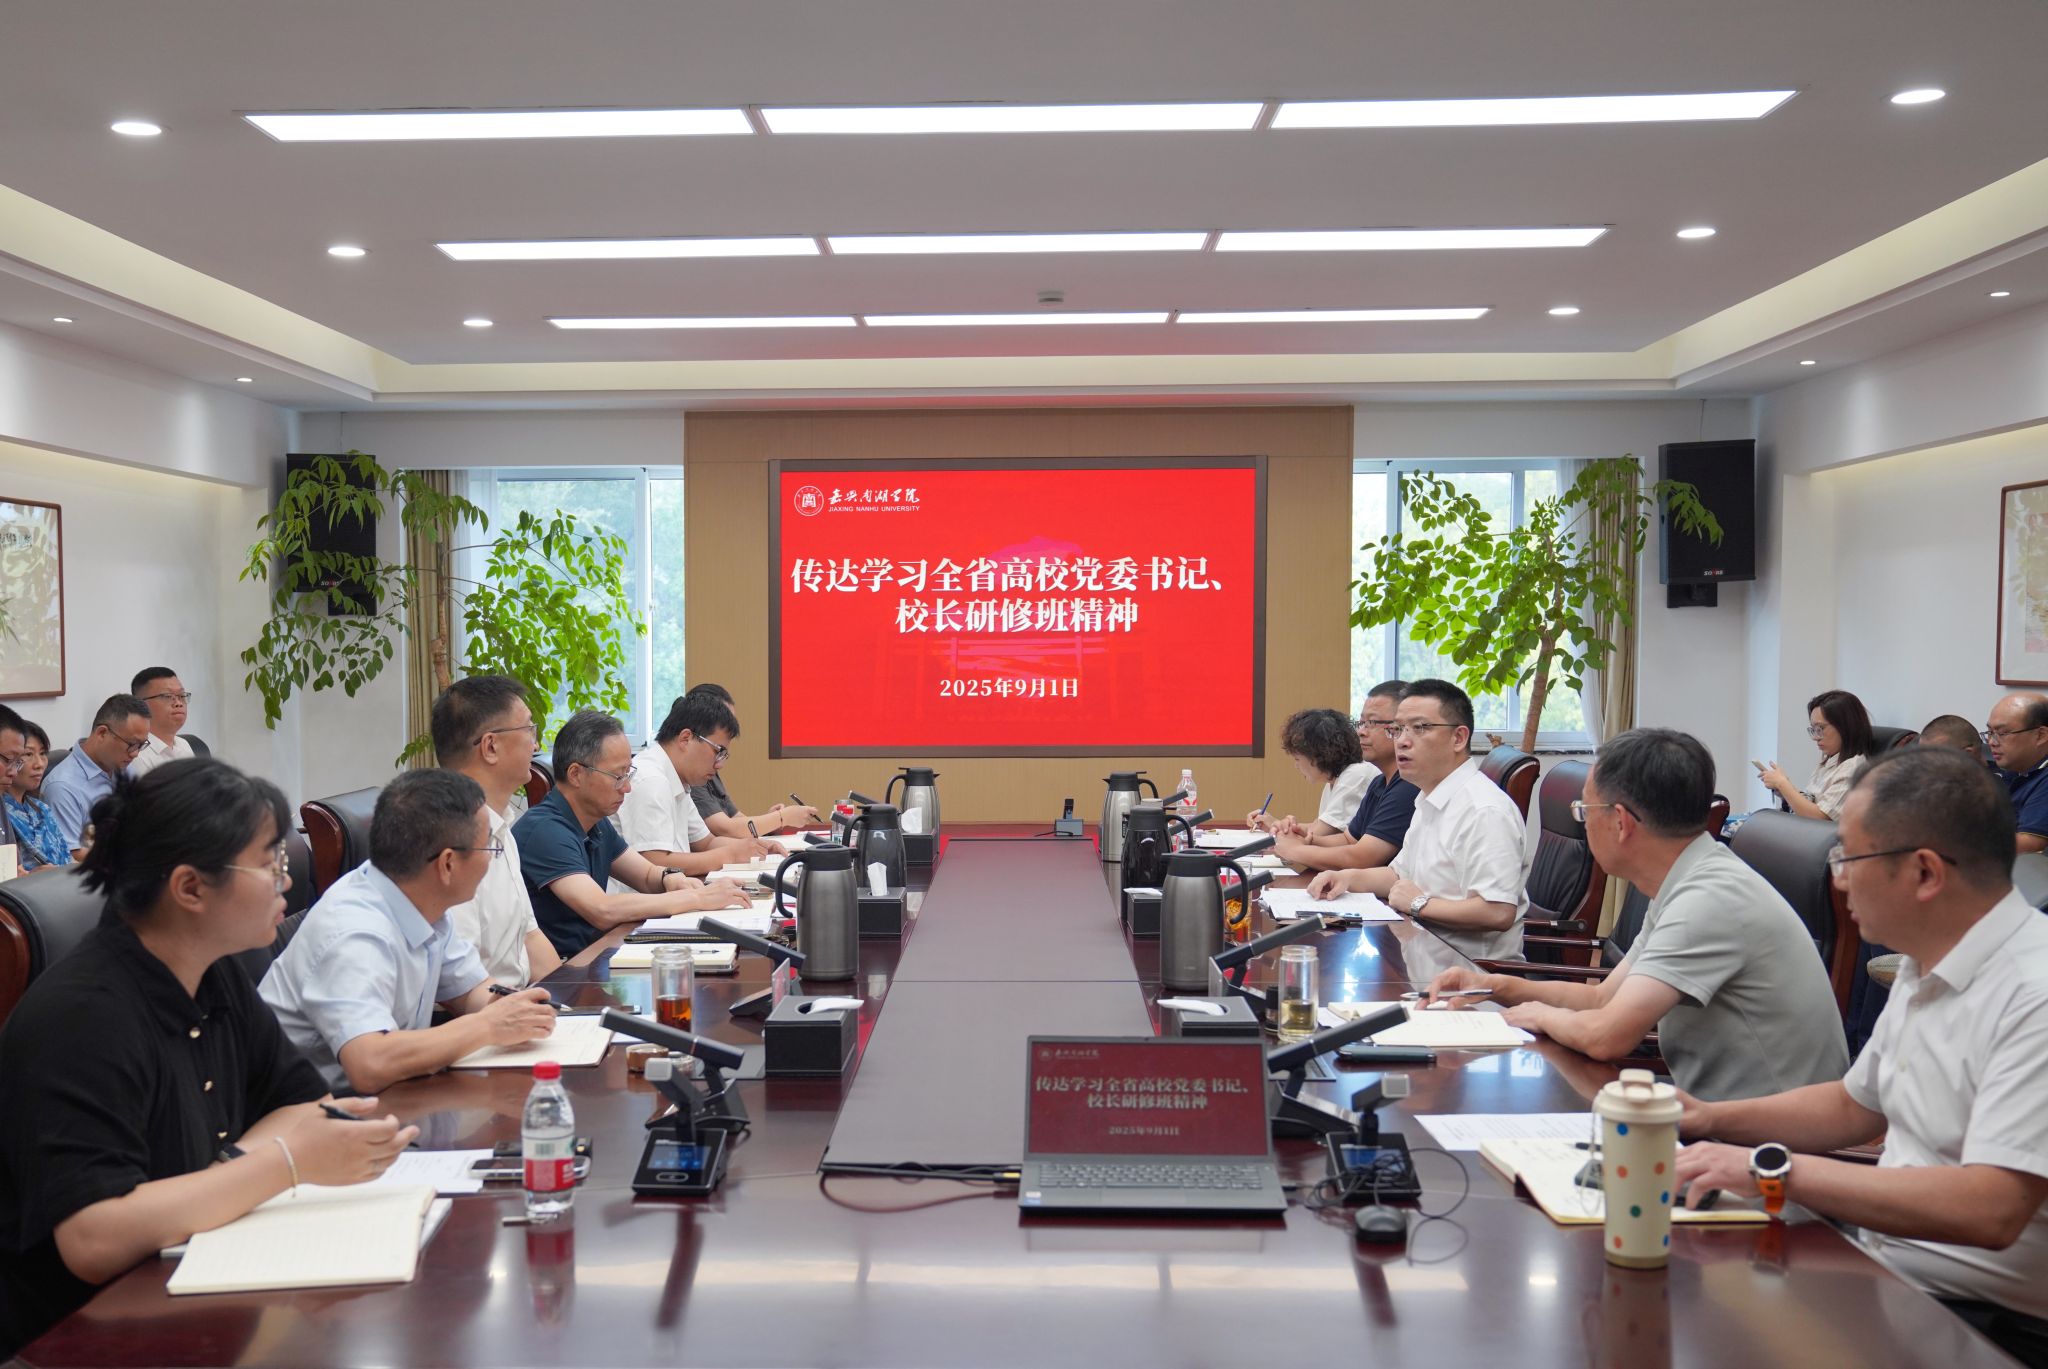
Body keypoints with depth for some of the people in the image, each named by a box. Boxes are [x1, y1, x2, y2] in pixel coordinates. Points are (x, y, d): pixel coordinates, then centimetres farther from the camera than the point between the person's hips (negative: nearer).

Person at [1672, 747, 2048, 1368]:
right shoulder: (1926, 969, 9)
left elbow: (1991, 1210, -31)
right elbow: (1857, 1106, 22)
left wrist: (1772, 1167, -28)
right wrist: (1711, 1119, 9)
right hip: (1886, 1271, 8)